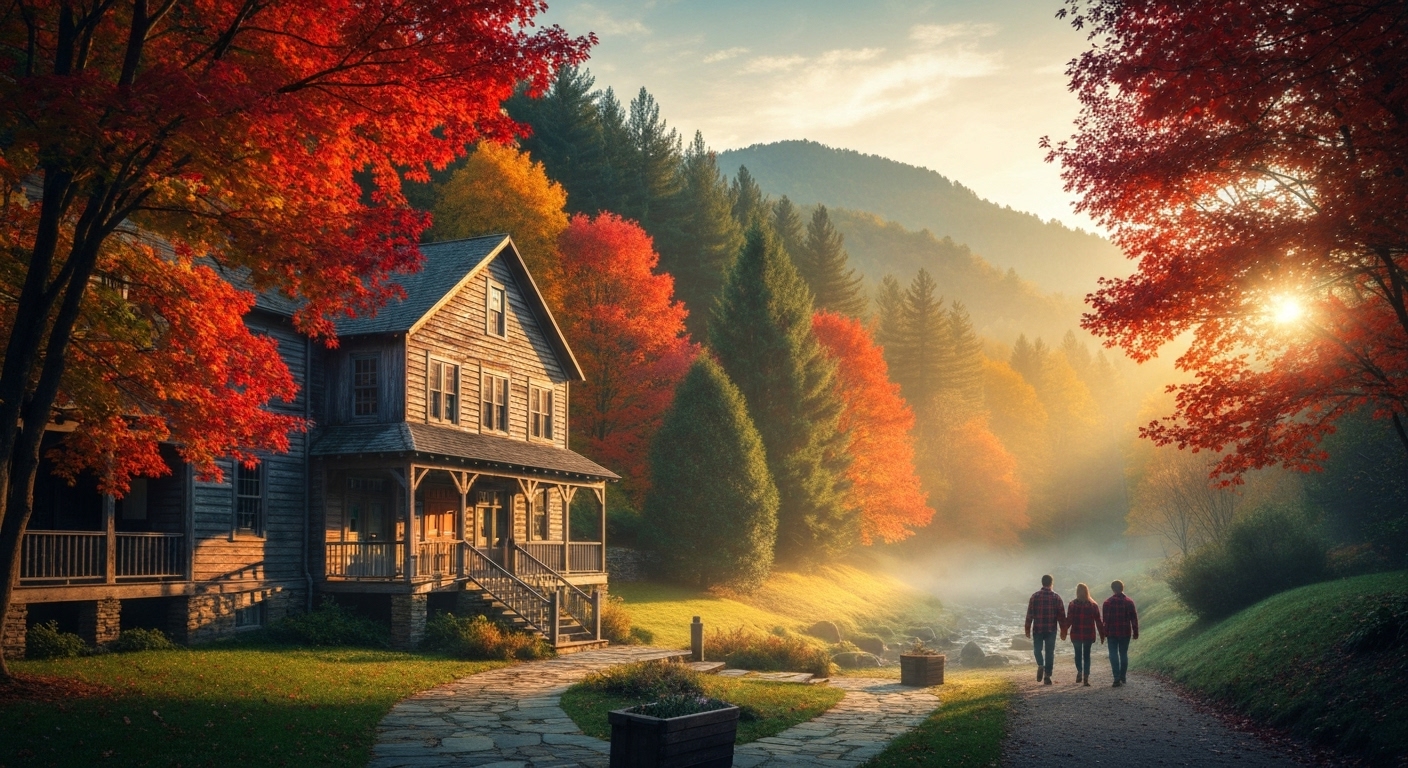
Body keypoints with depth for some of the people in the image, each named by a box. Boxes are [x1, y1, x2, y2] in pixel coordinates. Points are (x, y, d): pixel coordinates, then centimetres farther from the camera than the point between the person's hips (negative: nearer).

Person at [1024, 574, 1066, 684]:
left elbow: (1029, 614, -3)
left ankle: (1040, 665, -11)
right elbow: (1062, 615, 0)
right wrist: (1063, 630, 8)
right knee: (1050, 652, 9)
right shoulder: (1056, 597, -1)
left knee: (1037, 649, 16)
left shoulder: (1035, 596, -3)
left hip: (1037, 629, 0)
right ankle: (1047, 675, 6)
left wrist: (1027, 629, 4)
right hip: (1051, 630, 0)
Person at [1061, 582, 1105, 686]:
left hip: (1076, 634, -1)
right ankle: (1086, 676, -1)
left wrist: (1063, 632, 0)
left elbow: (1068, 620, -9)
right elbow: (1098, 621, 0)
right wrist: (1102, 635, 6)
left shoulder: (1073, 604, -8)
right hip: (1089, 635, 1)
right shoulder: (1093, 605, -1)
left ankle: (1079, 671, -3)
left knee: (1078, 653, 15)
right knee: (1087, 654, 8)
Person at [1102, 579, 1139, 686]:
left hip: (1112, 633, -2)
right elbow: (1134, 618, 0)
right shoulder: (1129, 602, 0)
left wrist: (1105, 632, 2)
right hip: (1125, 633, 2)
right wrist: (1135, 632, 6)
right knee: (1124, 654, 12)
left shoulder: (1108, 602, -4)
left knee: (1113, 655, -1)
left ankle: (1117, 678, -12)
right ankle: (1122, 678, 16)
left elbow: (1105, 619, -4)